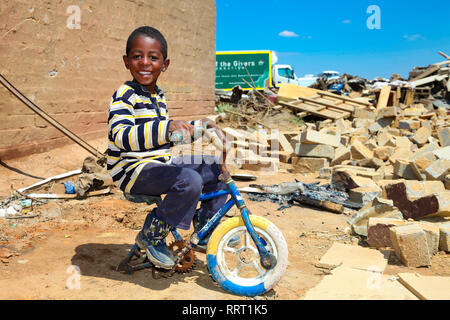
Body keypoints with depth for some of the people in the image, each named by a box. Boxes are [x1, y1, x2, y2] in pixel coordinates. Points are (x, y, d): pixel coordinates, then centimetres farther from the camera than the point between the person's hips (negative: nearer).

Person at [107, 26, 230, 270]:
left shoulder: (158, 96, 15)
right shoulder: (124, 95, -12)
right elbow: (122, 136, -30)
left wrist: (199, 126, 19)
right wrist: (168, 126, -41)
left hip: (161, 164, 9)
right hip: (134, 170, -9)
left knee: (217, 169, 7)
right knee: (189, 181, -32)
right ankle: (152, 236, -10)